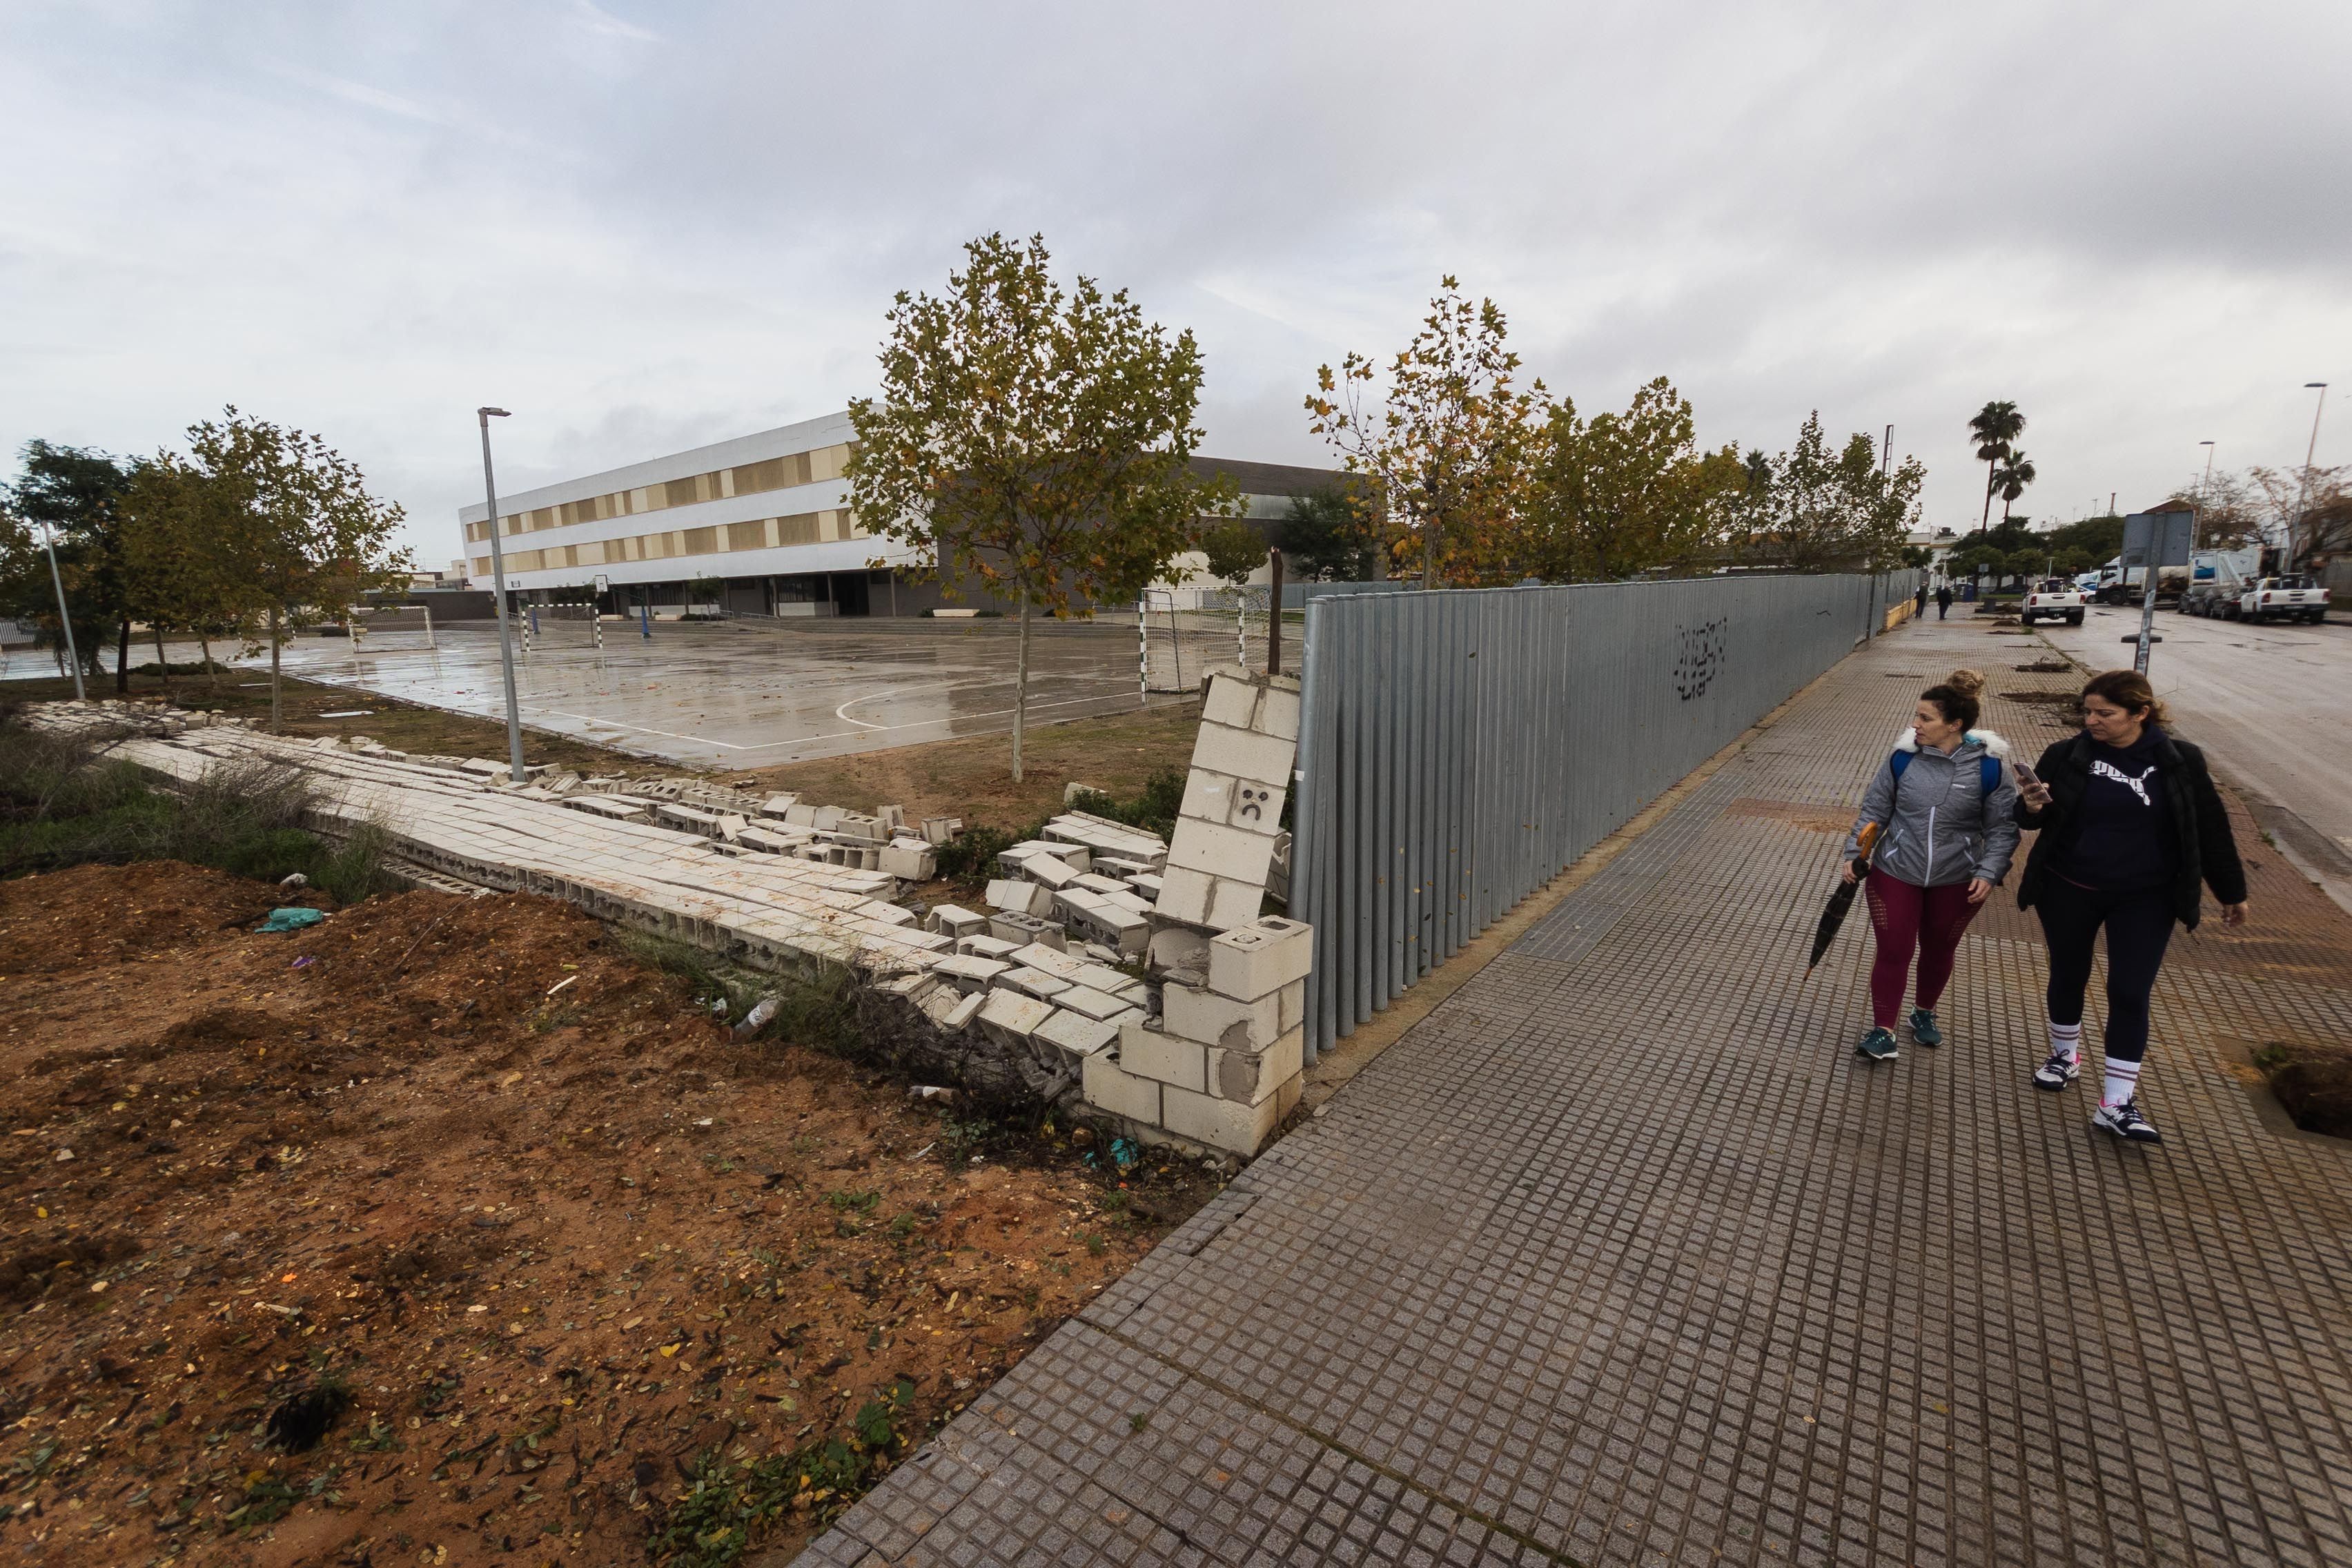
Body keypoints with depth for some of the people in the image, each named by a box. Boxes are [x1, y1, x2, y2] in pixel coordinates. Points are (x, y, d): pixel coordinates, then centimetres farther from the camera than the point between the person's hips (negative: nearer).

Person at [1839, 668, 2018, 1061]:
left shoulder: (1989, 769, -13)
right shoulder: (1904, 758, -10)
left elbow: (2002, 829, -6)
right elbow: (1874, 810, -1)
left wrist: (1988, 872, -16)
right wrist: (1855, 853, -7)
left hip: (1956, 882, 0)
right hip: (1895, 875, 0)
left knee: (1939, 951, 19)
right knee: (1893, 952, 2)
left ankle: (1924, 1013, 43)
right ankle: (1883, 1031, 12)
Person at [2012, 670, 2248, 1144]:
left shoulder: (2179, 761, -6)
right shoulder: (2067, 754, -7)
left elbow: (2210, 827, 3)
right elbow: (2027, 817, 0)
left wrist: (2232, 892, 9)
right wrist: (2031, 807, -24)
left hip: (2144, 900, 0)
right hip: (2069, 892, 1)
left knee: (2130, 994, -2)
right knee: (2068, 977, 14)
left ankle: (2116, 1105, 5)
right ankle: (2065, 1056, 38)